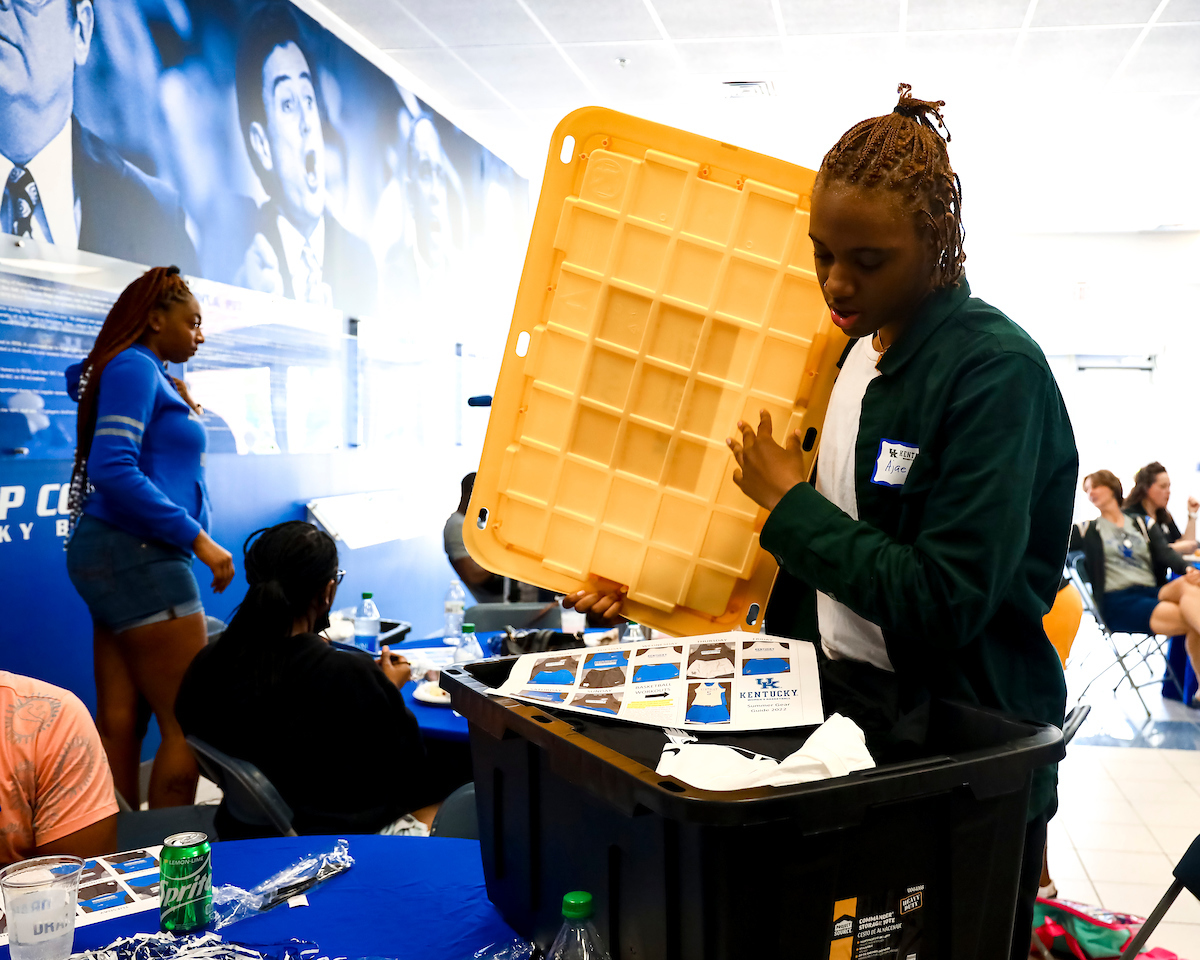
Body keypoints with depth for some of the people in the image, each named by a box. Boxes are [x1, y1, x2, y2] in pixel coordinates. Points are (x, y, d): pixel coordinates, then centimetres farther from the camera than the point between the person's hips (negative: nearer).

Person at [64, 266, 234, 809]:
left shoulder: (149, 376, 18)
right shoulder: (134, 367, -10)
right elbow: (113, 470, -21)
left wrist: (184, 416, 20)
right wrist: (197, 538, -20)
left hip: (122, 557, 10)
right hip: (137, 553, -10)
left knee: (120, 722, 9)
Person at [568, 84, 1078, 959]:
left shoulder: (996, 371, -19)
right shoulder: (851, 348, 5)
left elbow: (946, 602, -24)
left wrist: (790, 501, -16)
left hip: (959, 746, -7)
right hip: (836, 704, 7)